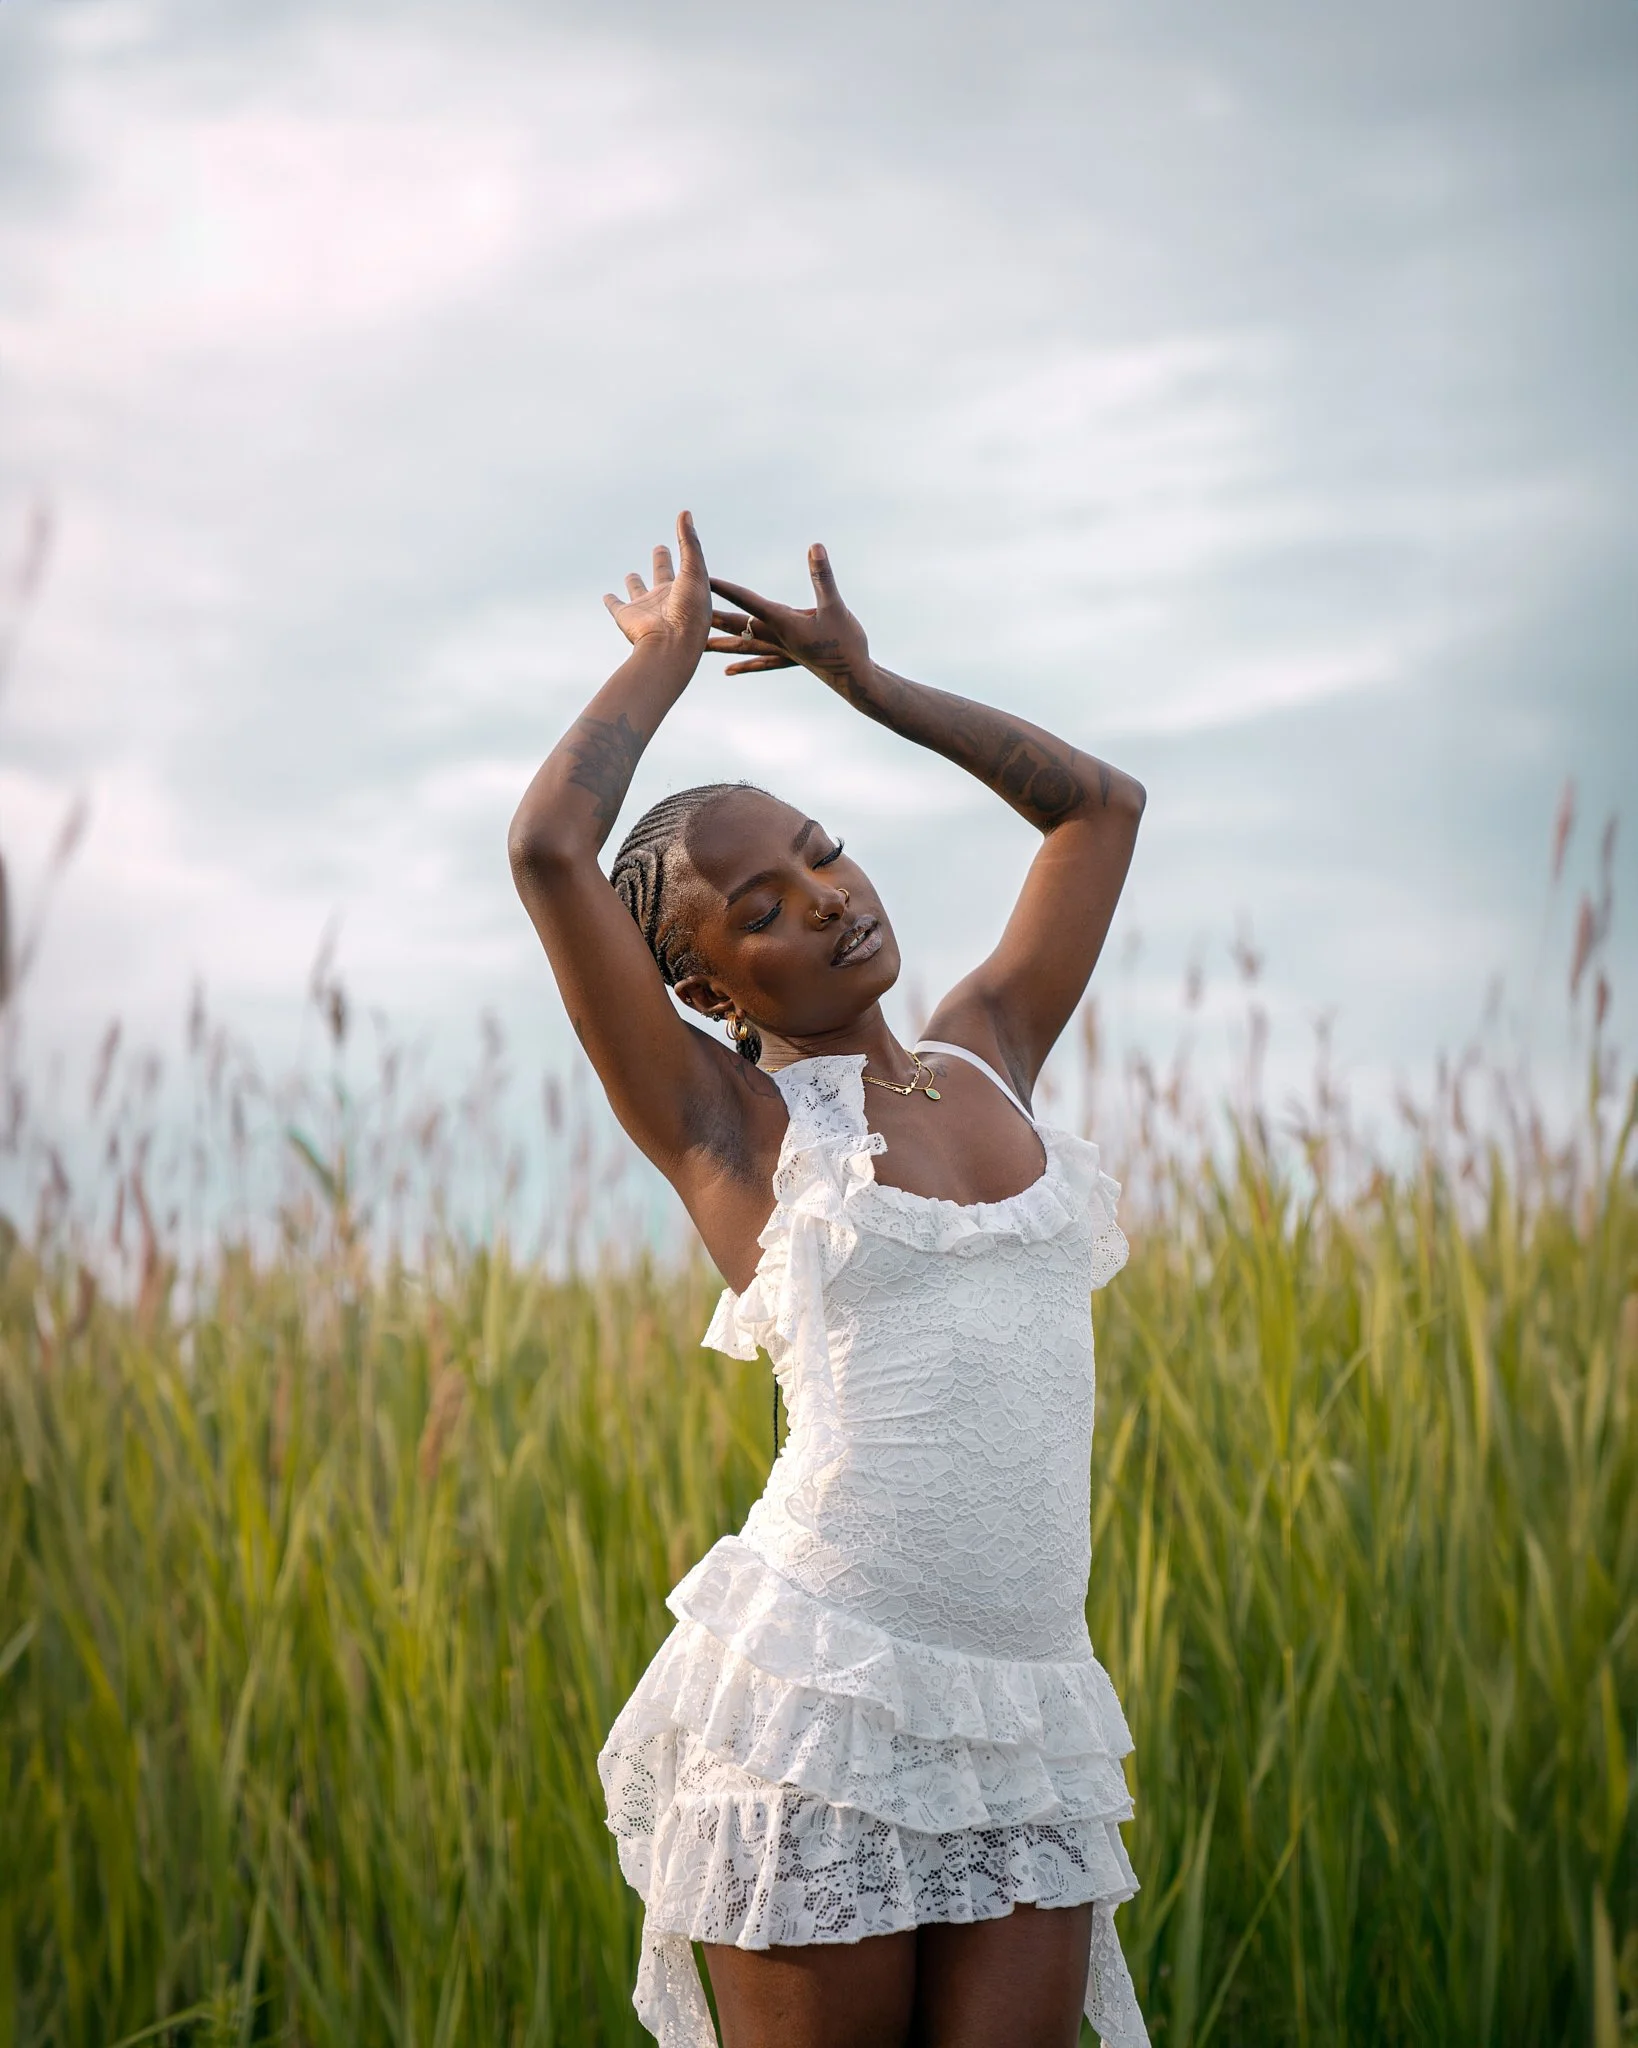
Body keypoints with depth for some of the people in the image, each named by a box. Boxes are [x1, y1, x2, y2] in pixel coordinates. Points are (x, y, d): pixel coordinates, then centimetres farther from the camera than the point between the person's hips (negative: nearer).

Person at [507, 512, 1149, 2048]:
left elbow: (1100, 803, 28)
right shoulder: (724, 1126, 2)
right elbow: (548, 848, -9)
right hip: (823, 1700, -4)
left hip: (1025, 1717, 4)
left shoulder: (987, 1057, 16)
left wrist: (865, 680, 25)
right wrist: (666, 650, 7)